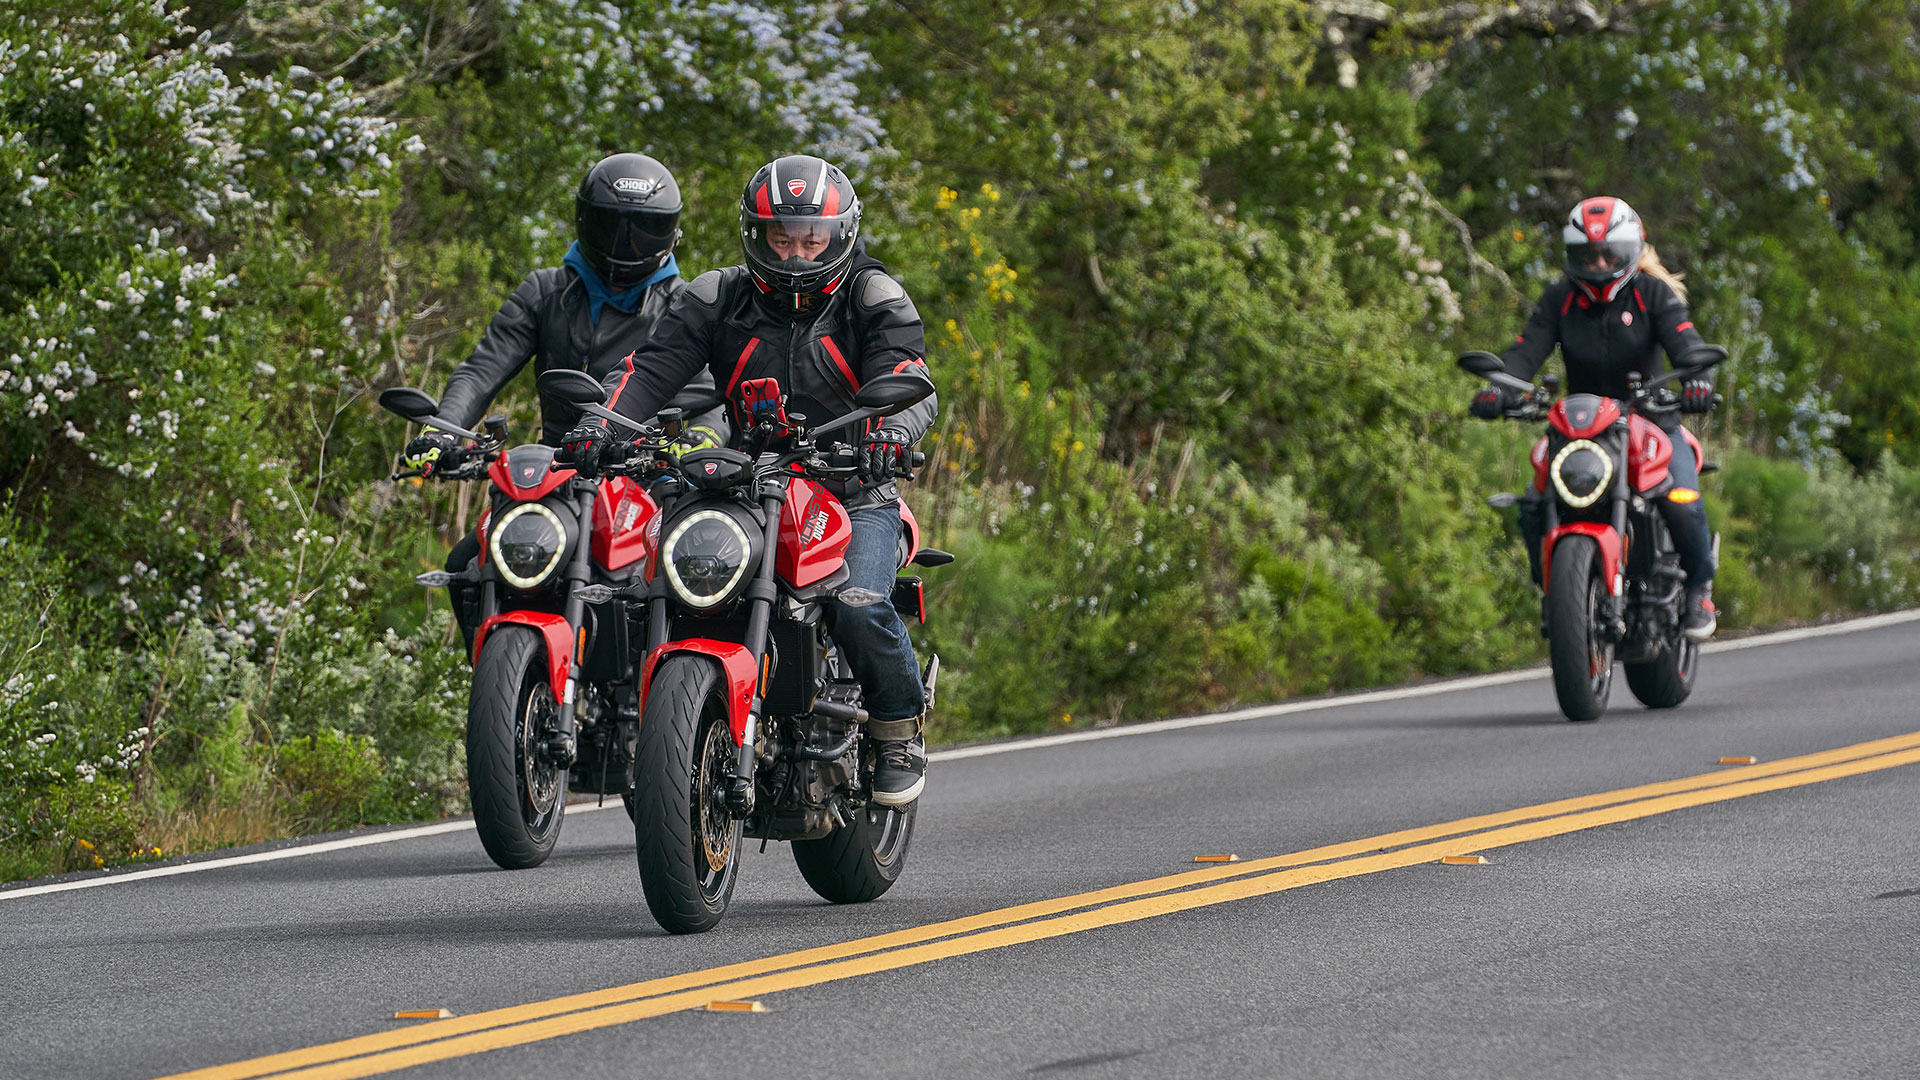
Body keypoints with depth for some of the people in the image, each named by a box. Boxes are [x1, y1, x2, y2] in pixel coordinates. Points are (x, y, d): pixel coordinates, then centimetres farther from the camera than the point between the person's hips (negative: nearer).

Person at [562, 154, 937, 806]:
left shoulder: (874, 301, 0)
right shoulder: (720, 299, 7)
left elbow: (908, 382, -16)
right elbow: (653, 366, -4)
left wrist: (893, 429, -41)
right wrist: (604, 420, -26)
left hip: (855, 496, -3)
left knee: (859, 607, -30)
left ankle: (900, 729, -3)